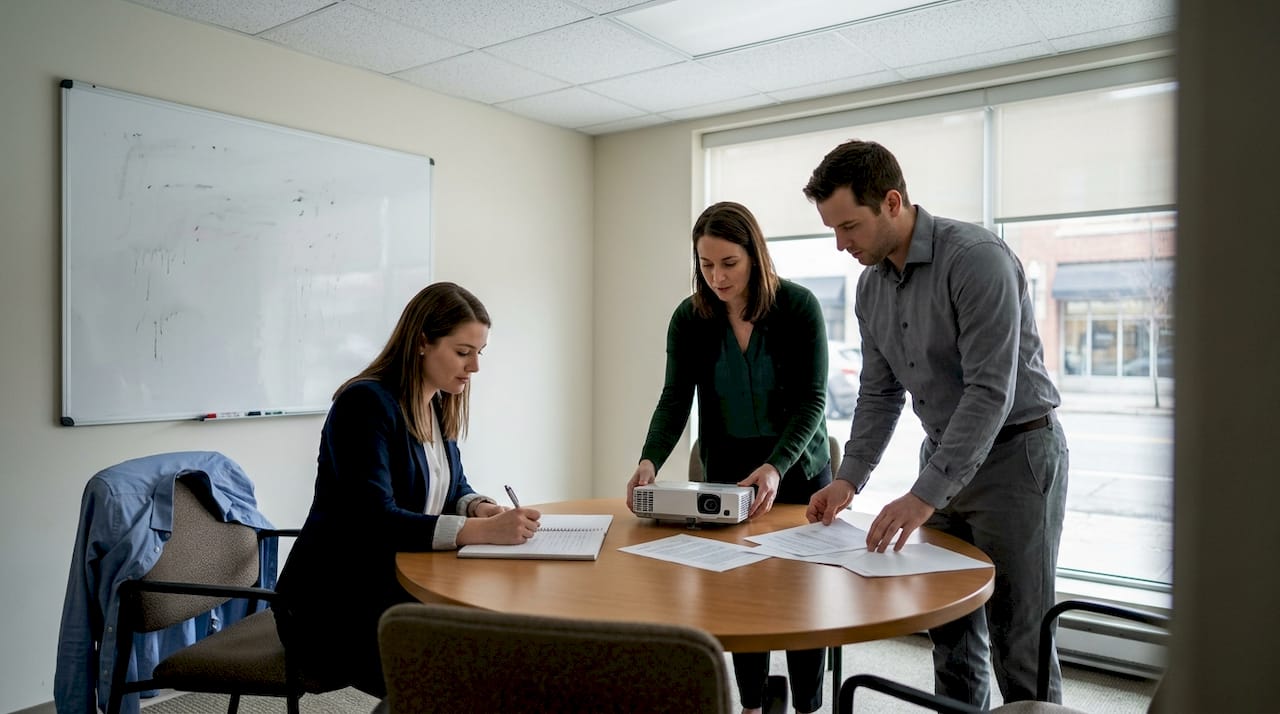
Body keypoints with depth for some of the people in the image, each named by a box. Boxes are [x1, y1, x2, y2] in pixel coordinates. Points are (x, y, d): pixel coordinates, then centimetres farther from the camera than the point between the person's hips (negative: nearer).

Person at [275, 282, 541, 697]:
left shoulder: (438, 406, 6)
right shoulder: (366, 403, -20)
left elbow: (452, 487, 15)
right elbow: (375, 520, -28)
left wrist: (479, 508, -9)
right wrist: (481, 530, -34)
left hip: (403, 590, 8)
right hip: (334, 608, -7)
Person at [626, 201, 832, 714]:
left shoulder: (798, 307, -16)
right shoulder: (689, 318, -9)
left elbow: (811, 401, -18)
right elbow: (675, 400, -12)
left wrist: (775, 467, -33)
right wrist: (650, 461, -30)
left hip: (798, 467, -1)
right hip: (727, 470, 2)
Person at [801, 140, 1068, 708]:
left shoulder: (976, 257, -21)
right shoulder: (871, 284, 3)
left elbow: (991, 390, -26)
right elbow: (879, 393, 9)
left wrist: (925, 495, -29)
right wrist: (849, 478, -1)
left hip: (1015, 454, -7)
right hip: (944, 457, 7)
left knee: (1018, 644, 1)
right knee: (950, 635, 14)